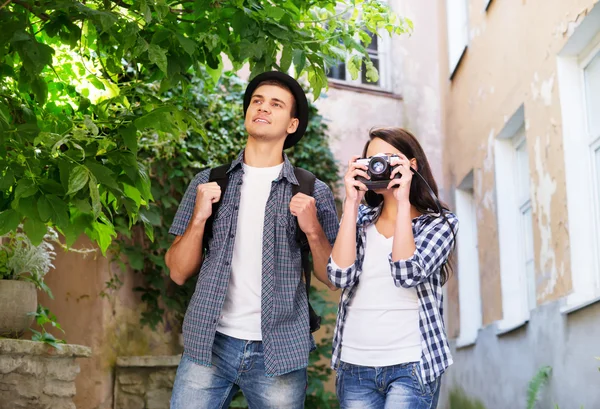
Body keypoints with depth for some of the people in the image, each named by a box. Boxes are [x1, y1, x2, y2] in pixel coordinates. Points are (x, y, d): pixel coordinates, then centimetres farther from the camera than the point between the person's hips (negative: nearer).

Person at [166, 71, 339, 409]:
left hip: (280, 352, -1)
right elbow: (180, 273, 6)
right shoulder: (209, 183, 7)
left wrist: (313, 229, -13)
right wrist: (199, 217, -9)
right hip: (210, 343, 1)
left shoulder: (313, 192, 3)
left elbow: (334, 278, 3)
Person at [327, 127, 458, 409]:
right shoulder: (360, 219, 8)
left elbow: (408, 275, -17)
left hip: (411, 365, -3)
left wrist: (403, 201, -15)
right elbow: (341, 276, -8)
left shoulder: (439, 222, 1)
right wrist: (351, 203, -9)